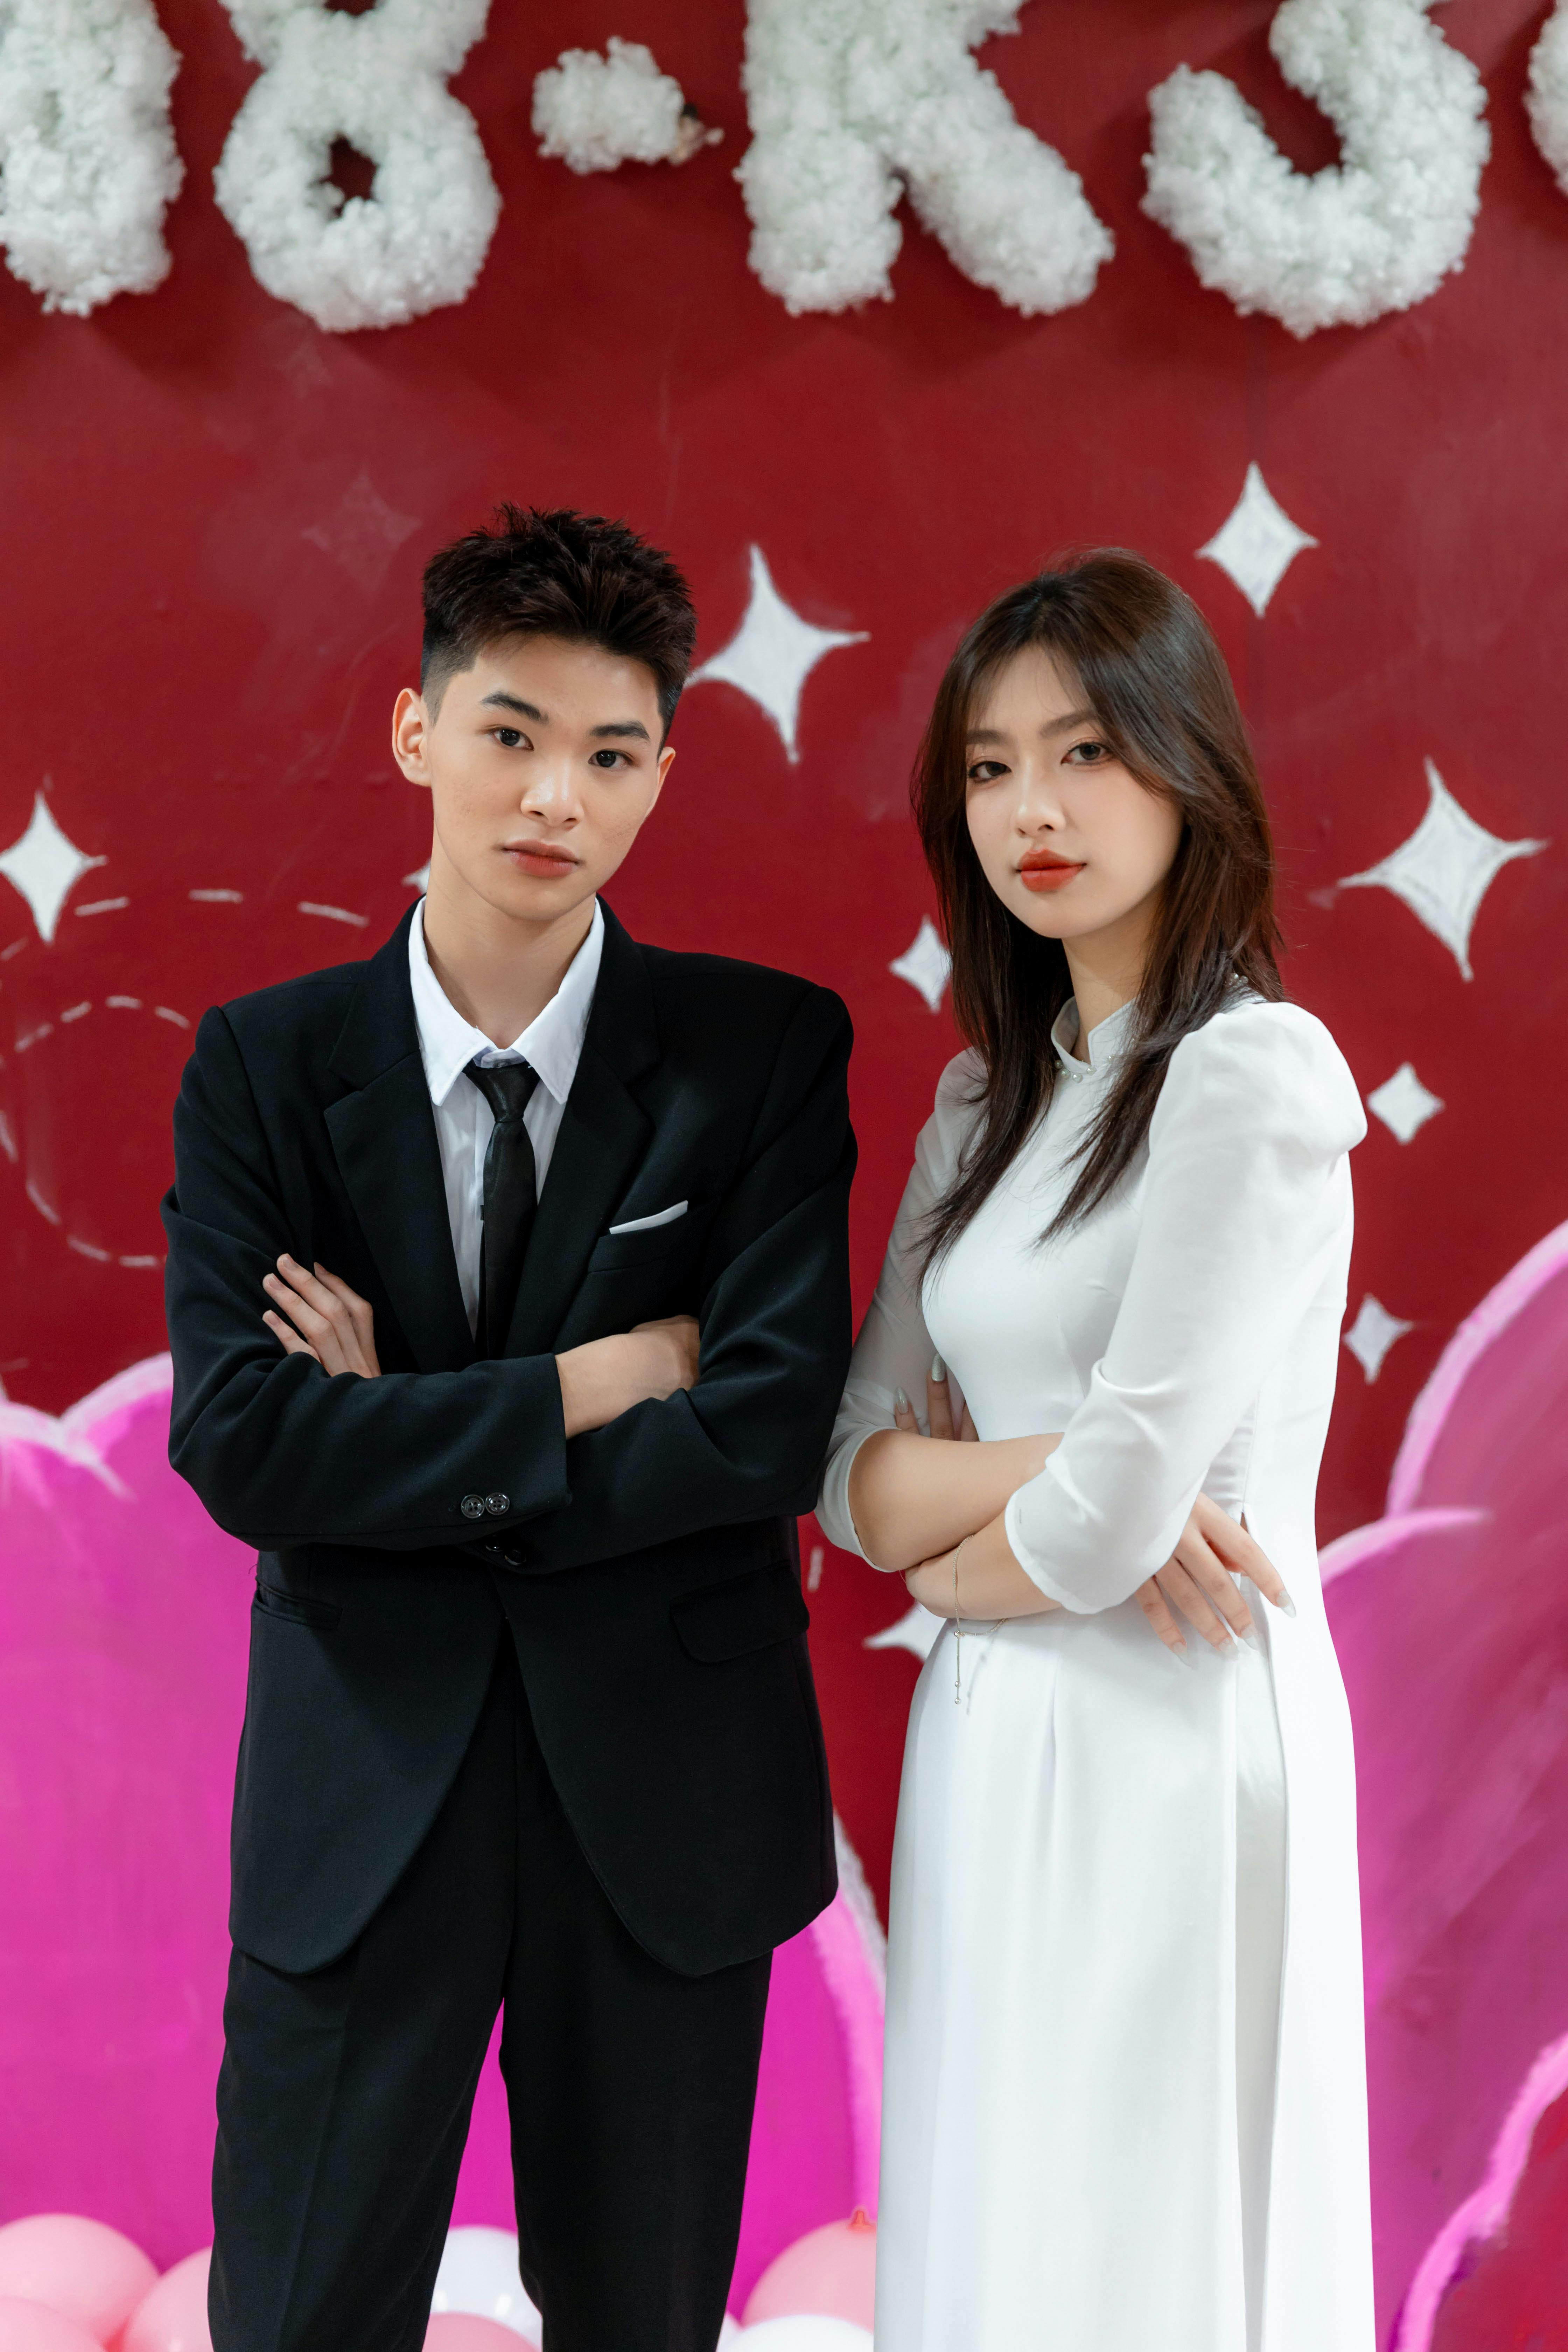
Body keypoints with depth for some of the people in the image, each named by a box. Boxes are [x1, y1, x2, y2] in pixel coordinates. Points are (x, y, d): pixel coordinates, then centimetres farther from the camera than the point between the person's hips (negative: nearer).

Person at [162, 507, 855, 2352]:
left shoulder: (767, 1050, -4)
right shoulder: (262, 1065, -1)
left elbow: (777, 1426, -14)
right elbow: (237, 1445, -12)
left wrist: (411, 1448, -12)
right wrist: (589, 1386, -14)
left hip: (666, 1792, 0)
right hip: (361, 1794, 0)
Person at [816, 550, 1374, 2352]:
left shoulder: (1255, 1076, -13)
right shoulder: (987, 1098, 11)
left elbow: (1114, 1519, -19)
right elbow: (849, 1464, 5)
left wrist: (944, 1558, 1)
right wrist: (1034, 1477, -14)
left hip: (1168, 1746, -7)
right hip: (987, 1747, 7)